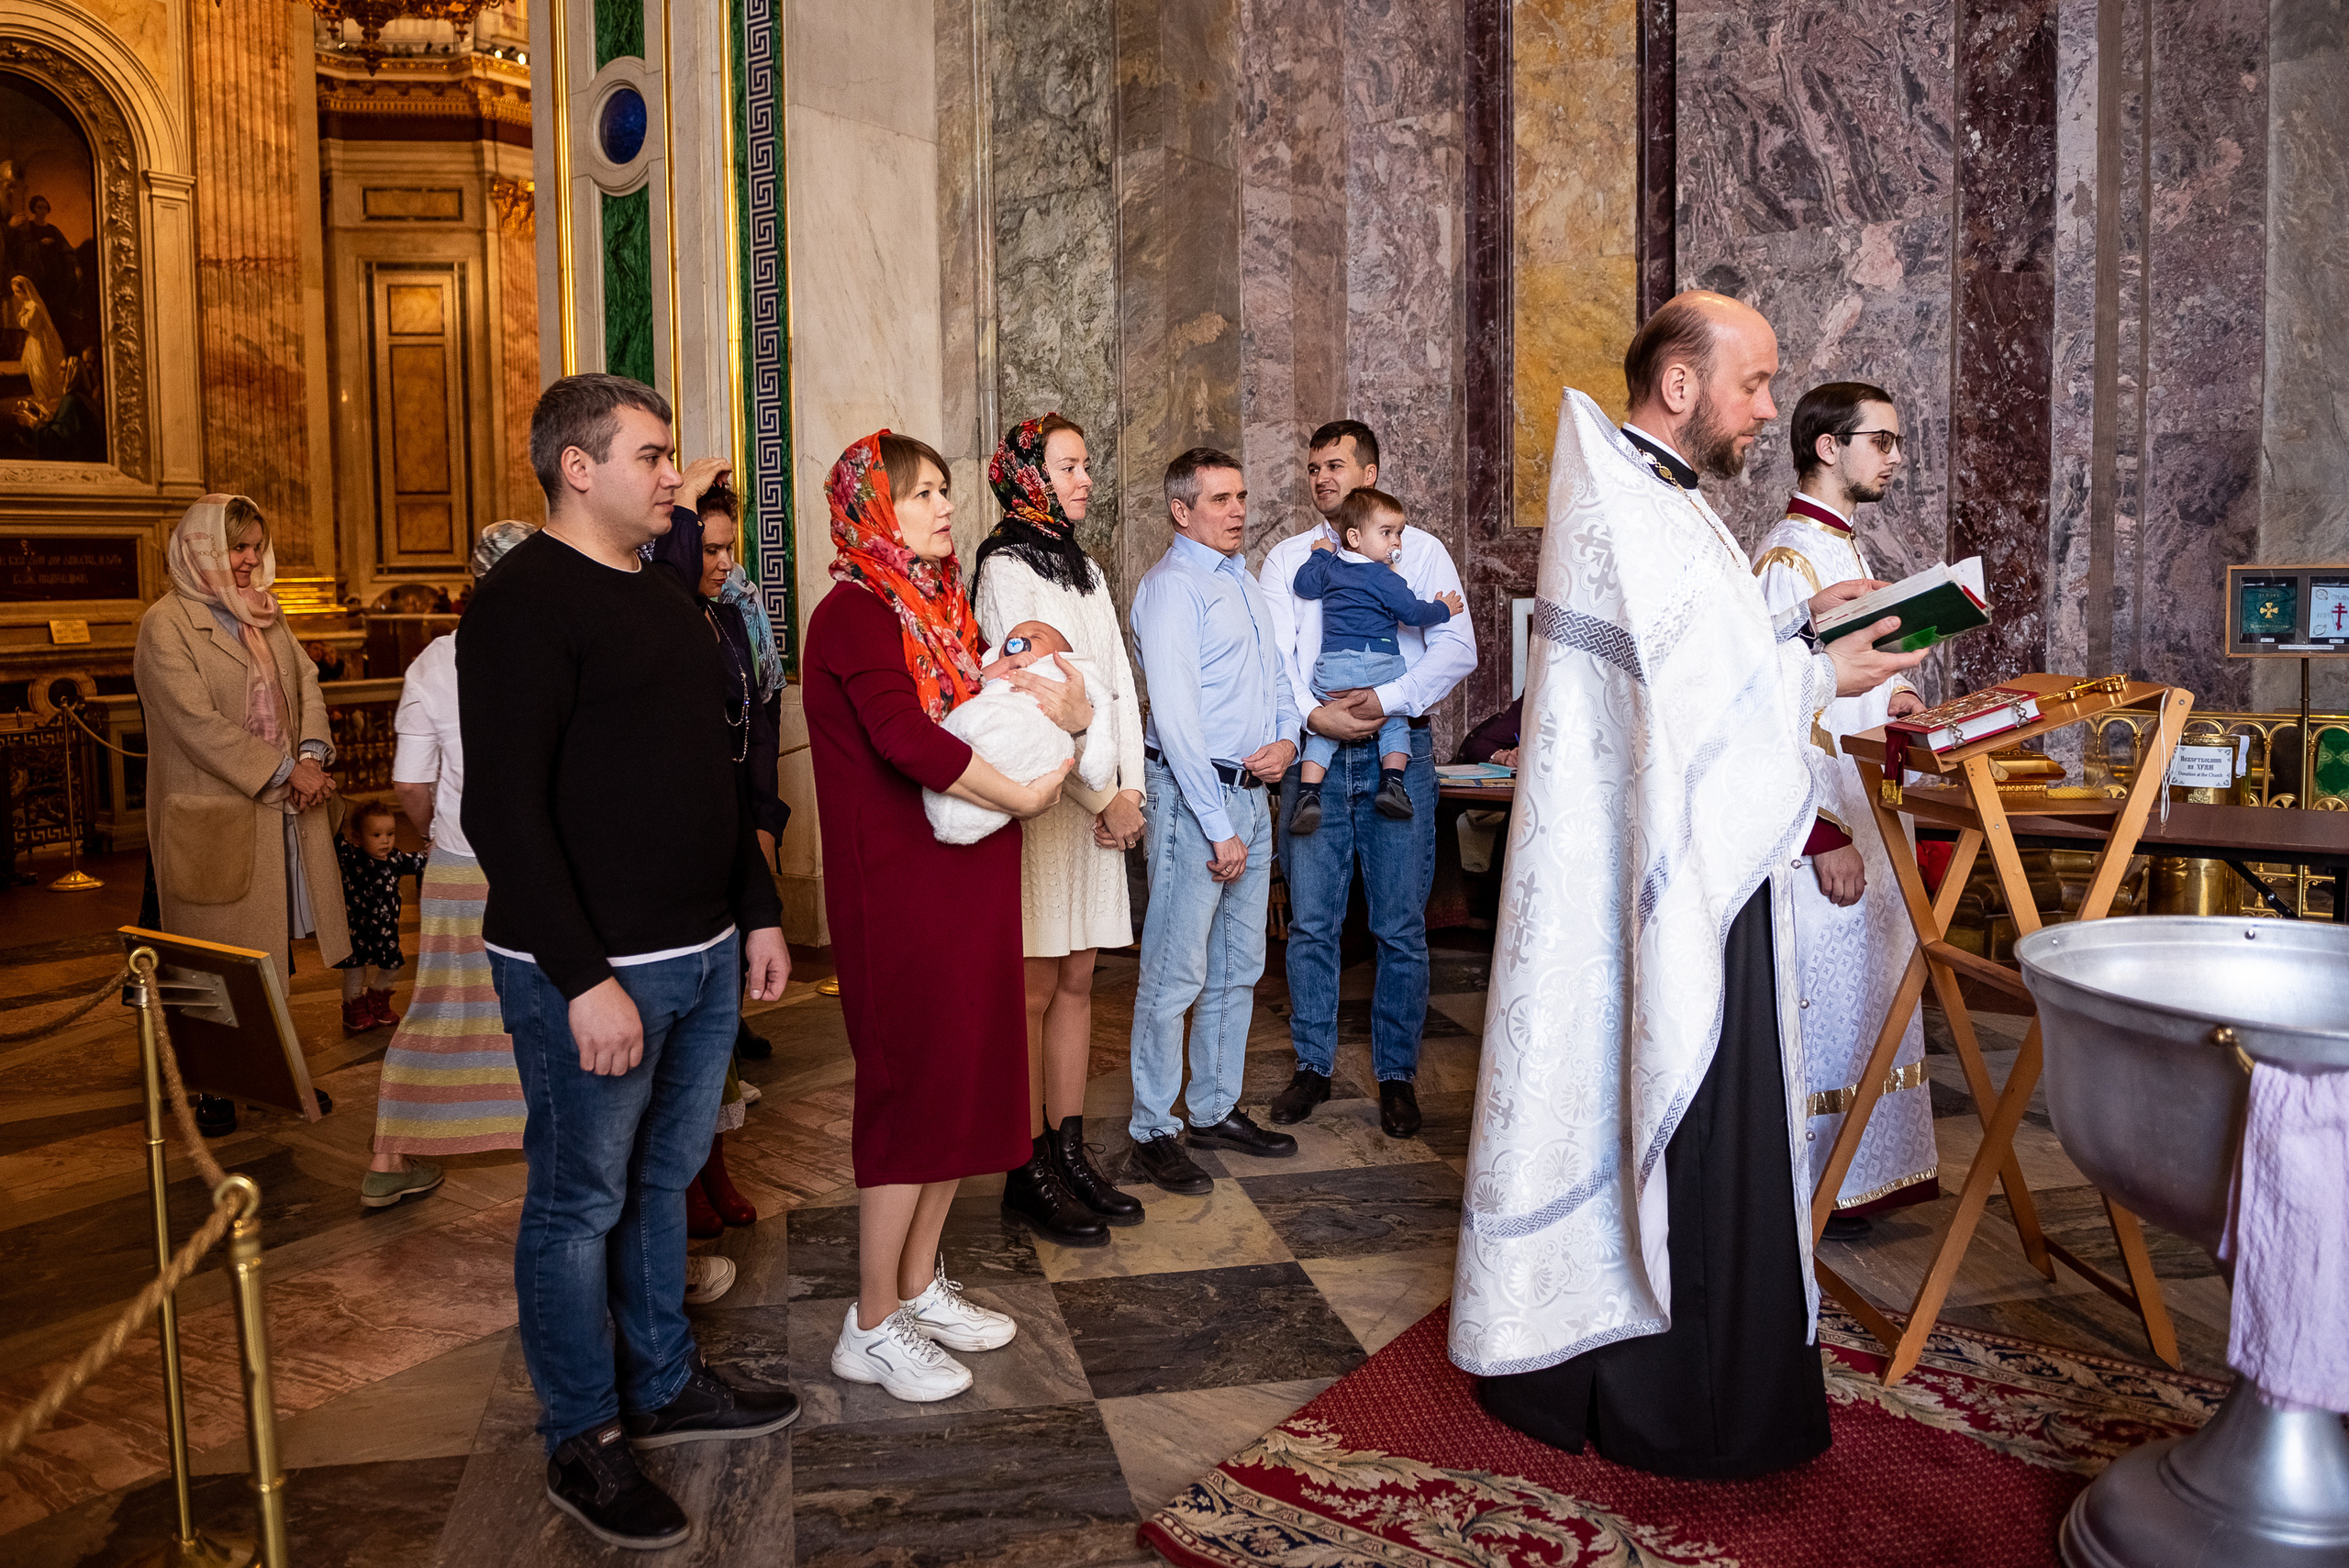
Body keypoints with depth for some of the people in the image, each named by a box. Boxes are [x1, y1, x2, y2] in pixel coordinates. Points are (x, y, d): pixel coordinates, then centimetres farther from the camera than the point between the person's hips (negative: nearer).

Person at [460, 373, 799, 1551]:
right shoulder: (523, 603, -13)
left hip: (701, 956, 8)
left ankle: (664, 1386, 35)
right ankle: (583, 1444, 22)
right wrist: (585, 979, -22)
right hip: (591, 972, -8)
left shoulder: (662, 598, 14)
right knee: (581, 1203, 6)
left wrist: (757, 912, 18)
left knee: (663, 1178, 19)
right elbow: (503, 810, -19)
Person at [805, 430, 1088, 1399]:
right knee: (912, 1084, -2)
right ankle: (872, 1328, 12)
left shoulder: (944, 609, 14)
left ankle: (919, 1285, 29)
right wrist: (1020, 796, -19)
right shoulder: (854, 613, -12)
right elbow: (904, 735, -26)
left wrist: (1067, 707, -9)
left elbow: (994, 698, 14)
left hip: (967, 881, 9)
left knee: (966, 1074, 14)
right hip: (899, 884, -8)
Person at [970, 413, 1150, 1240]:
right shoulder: (1006, 570, -7)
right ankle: (1026, 1178, 8)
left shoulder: (1087, 571, 17)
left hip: (1100, 802, 7)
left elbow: (1121, 685, 12)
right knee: (1034, 992, -2)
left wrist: (1131, 787, 1)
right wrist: (1104, 798, -12)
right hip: (1037, 798, -7)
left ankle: (1070, 1154, 20)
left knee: (1076, 982, 11)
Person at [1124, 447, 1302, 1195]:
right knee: (1177, 972, -4)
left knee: (1239, 967, 14)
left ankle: (1216, 1110, 26)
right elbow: (1176, 716, -18)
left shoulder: (1245, 584, 17)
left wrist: (1286, 738, -1)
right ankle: (1153, 1128, 7)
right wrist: (1218, 828, -19)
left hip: (1252, 792, 9)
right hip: (1194, 794, -9)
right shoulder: (1172, 585, -10)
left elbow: (1275, 679, 23)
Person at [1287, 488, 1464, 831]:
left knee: (1321, 731, 10)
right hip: (1377, 665, -4)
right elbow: (1412, 612, -6)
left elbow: (1300, 584, 23)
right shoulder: (1382, 577, -5)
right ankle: (1392, 784, 0)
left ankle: (1308, 794, -2)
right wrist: (1442, 608, 11)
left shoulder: (1329, 567, 11)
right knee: (1395, 724, 13)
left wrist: (1320, 554, 36)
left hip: (1331, 666, 4)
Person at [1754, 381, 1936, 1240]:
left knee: (1868, 1000, 15)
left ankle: (1857, 1178, 27)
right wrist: (1825, 835, -23)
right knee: (1822, 1005, -2)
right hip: (1825, 832, -10)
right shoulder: (1788, 558, -15)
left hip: (1871, 824, 10)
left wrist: (1888, 695, 7)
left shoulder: (1846, 552, 16)